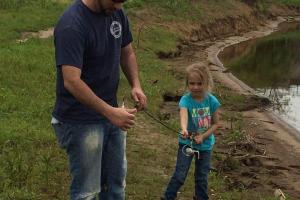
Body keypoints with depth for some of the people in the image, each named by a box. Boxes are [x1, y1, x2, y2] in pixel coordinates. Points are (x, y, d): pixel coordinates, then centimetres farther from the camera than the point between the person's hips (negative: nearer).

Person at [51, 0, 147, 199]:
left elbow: (127, 53, 13)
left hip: (111, 115, 7)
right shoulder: (72, 25, -23)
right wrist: (111, 112, -33)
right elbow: (71, 81, -30)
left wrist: (136, 85, -5)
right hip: (80, 122, -7)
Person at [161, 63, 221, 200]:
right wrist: (184, 130, -60)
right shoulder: (185, 100, -20)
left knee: (202, 177, 13)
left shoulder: (212, 101, -12)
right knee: (179, 175, -3)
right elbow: (183, 116, -40)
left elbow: (215, 124, -4)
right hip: (186, 143, -2)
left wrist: (203, 136, -18)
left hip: (205, 144, 2)